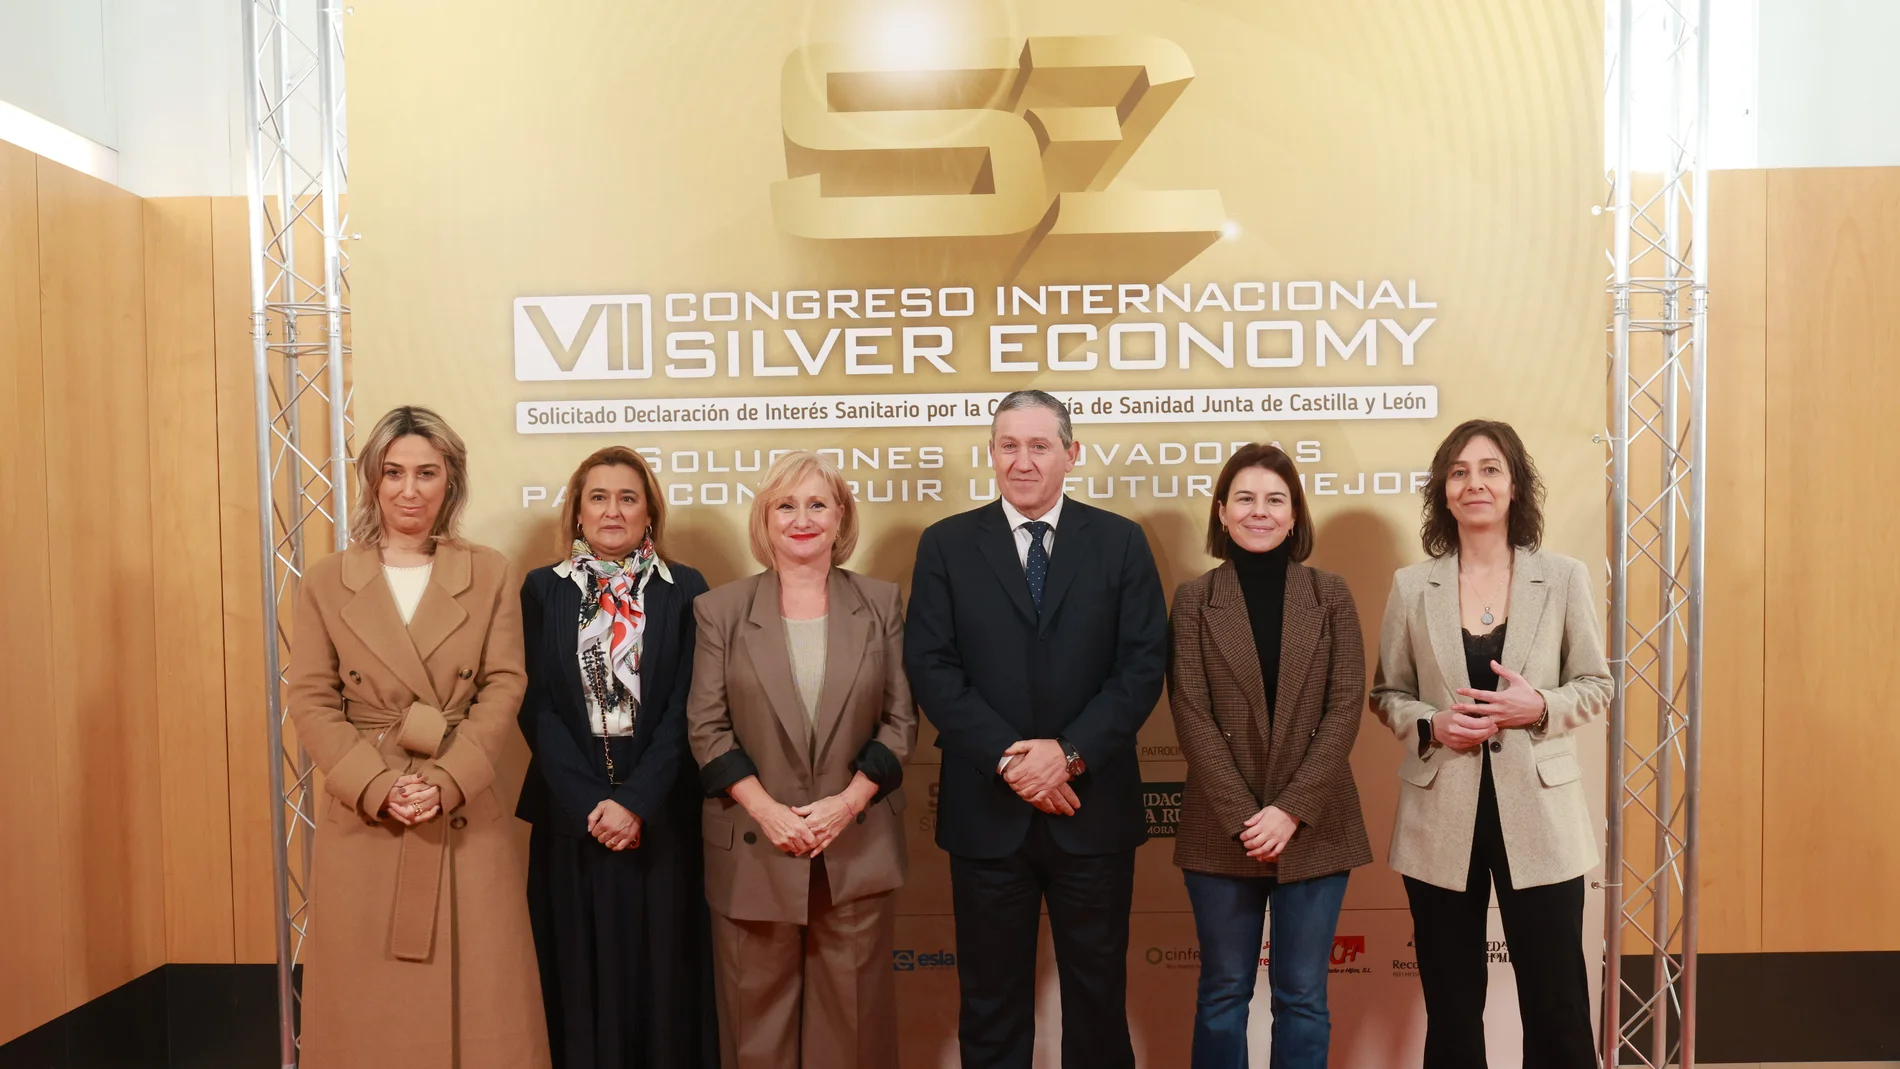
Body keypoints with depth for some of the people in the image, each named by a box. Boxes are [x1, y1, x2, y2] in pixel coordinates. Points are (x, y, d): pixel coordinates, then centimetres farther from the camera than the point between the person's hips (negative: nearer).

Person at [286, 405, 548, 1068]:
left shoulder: (490, 575, 4)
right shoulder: (325, 582, 5)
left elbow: (504, 689, -2)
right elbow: (310, 701, -1)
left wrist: (445, 782, -15)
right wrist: (379, 787, -14)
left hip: (465, 817, 0)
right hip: (363, 817, 1)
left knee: (475, 996, 5)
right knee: (366, 1002, 8)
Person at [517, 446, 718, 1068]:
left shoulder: (684, 591, 2)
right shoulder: (543, 590, 5)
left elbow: (685, 708, -4)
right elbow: (536, 707, -1)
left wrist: (637, 801, -14)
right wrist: (588, 802, -12)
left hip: (660, 817, 0)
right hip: (571, 817, 1)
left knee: (662, 975, 6)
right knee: (583, 977, 8)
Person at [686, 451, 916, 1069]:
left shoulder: (881, 605, 4)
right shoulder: (722, 610, 2)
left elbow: (900, 721, 2)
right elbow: (706, 726, -2)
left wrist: (847, 801, -11)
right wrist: (766, 809, -12)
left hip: (857, 847, 1)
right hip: (754, 850, 0)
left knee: (852, 1015, 10)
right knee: (758, 1017, 10)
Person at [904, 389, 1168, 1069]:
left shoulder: (1121, 542, 3)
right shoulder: (946, 545, 3)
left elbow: (1144, 664, -3)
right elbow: (931, 667, -5)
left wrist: (1070, 752, -15)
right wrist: (1008, 758, -14)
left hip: (1093, 806, 0)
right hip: (986, 809, 0)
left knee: (1098, 994, 14)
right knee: (990, 999, 12)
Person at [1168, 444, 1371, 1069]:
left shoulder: (1330, 594, 3)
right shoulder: (1194, 600, 0)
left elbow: (1346, 707, -3)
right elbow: (1191, 715, -5)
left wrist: (1291, 810, -12)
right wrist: (1244, 817, -12)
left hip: (1314, 827, 1)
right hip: (1222, 831, 0)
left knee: (1302, 997, 10)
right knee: (1223, 992, 10)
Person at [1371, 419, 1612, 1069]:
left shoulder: (1565, 579, 0)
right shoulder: (1411, 587, 0)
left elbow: (1597, 686, 4)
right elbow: (1386, 694, 5)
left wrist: (1539, 708, -16)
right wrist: (1430, 724, -15)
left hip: (1538, 815, 0)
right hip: (1442, 820, 1)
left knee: (1557, 1003, 7)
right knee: (1451, 1005, 13)